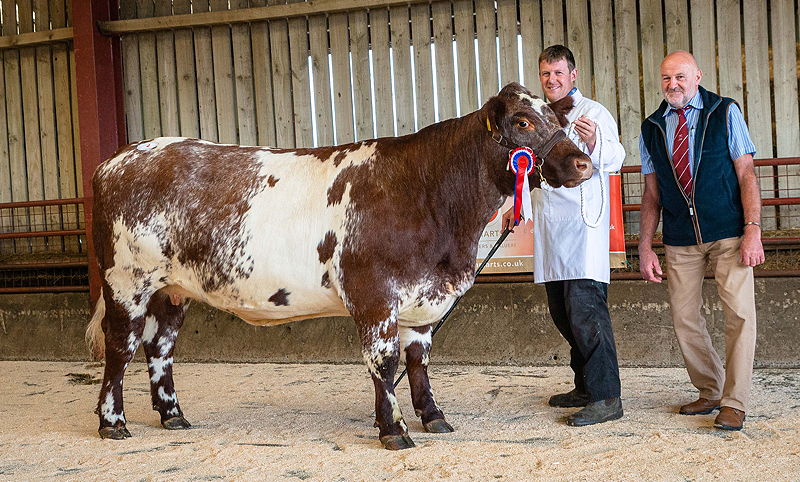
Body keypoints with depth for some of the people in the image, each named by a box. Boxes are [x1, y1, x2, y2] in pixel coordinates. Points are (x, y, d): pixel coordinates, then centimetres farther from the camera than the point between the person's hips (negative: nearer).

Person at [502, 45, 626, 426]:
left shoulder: (594, 113, -2)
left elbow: (614, 158, -17)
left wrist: (595, 143, -37)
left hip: (582, 227, -8)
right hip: (549, 229, 8)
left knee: (585, 312, -13)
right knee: (563, 314, 11)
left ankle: (606, 398, -11)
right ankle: (585, 388, 22)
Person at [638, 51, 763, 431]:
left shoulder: (725, 113, 1)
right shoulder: (652, 128, 9)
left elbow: (746, 173, -3)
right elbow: (652, 192, 11)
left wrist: (753, 230, -13)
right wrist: (645, 248, 4)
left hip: (728, 233, -3)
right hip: (680, 239, 3)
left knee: (739, 312, -9)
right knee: (684, 318, 4)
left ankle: (734, 403, 1)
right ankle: (710, 391, 23)